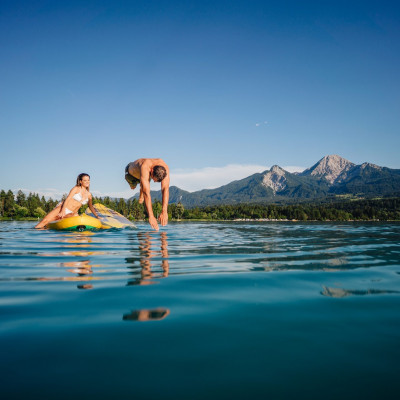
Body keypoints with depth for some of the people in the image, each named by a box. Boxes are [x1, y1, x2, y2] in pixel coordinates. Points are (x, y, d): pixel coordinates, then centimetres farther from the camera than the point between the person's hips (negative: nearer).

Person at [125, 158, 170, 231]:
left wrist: (164, 212, -55)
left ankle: (141, 194, 51)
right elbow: (146, 193, -59)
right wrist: (151, 216, -63)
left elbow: (165, 189, -46)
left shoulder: (165, 168, -41)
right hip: (132, 171, -2)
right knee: (133, 186, 25)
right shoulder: (145, 167, -53)